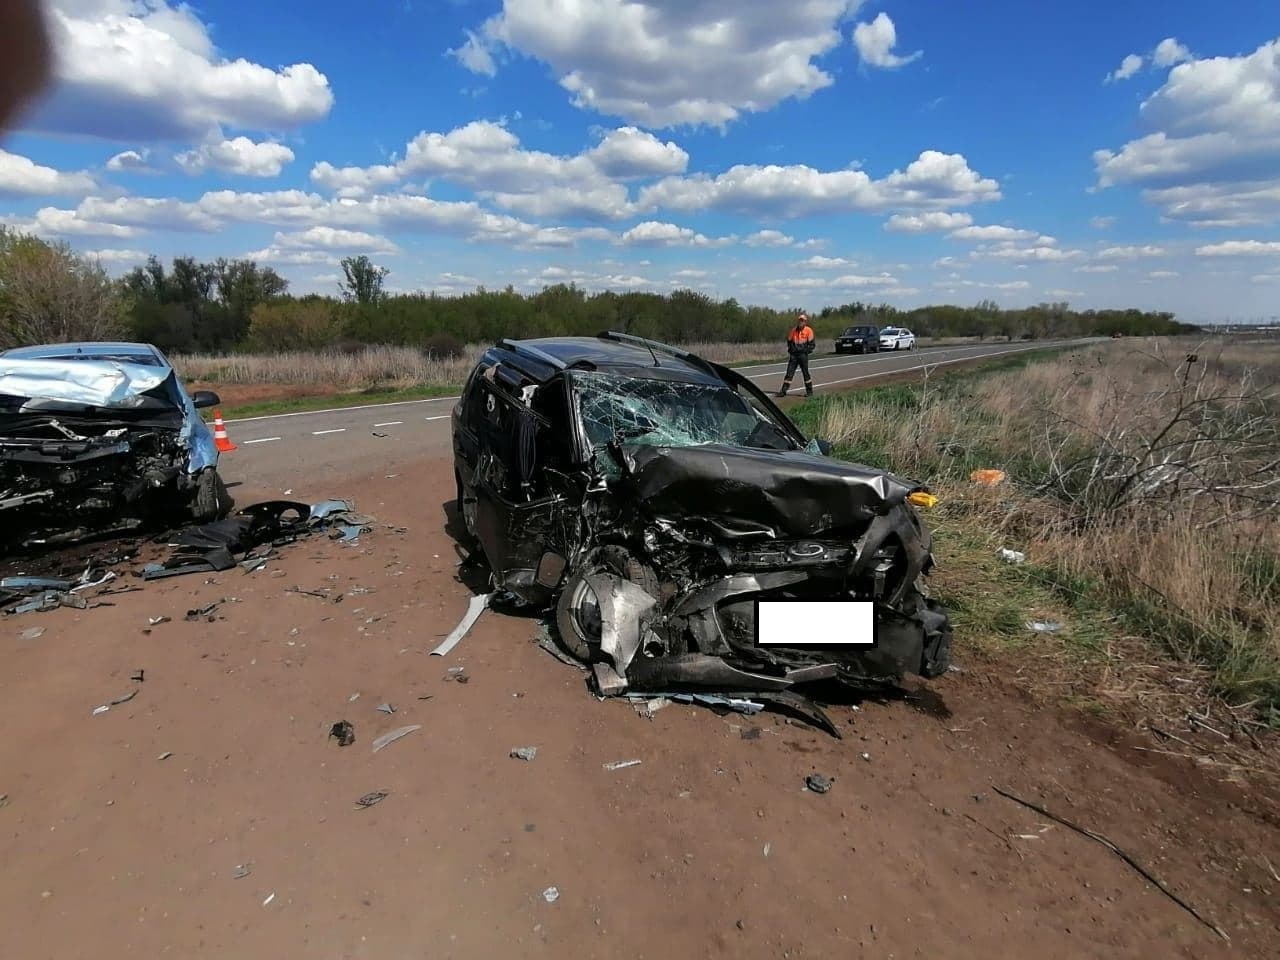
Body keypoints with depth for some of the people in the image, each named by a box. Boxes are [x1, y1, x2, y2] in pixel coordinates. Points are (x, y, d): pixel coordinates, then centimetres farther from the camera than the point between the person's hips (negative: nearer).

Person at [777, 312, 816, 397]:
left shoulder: (808, 330, -3)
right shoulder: (793, 330, 8)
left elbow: (812, 343, 0)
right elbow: (789, 341, 19)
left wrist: (806, 350, -7)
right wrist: (791, 349, 7)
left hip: (803, 355, -3)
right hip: (794, 355, 3)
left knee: (805, 373, 3)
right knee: (789, 372, 0)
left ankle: (809, 391, 13)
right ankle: (783, 391, 0)